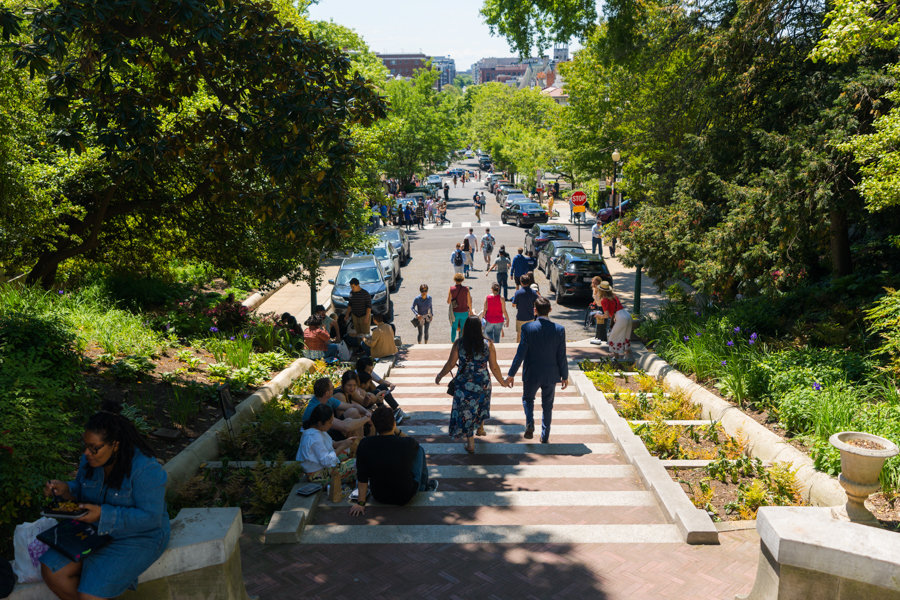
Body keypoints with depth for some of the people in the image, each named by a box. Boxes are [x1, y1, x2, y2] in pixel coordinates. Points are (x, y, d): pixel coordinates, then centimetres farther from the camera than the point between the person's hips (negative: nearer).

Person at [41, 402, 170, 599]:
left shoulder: (145, 469, -27)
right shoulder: (90, 458, -4)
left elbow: (150, 517, -27)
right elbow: (80, 490, 14)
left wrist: (103, 514, -34)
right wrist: (66, 490, -10)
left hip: (137, 537, -8)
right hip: (95, 531, 8)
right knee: (51, 570, -7)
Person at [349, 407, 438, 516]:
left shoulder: (364, 445, -19)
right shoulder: (407, 443, -23)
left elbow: (362, 477, -12)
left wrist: (360, 503, -4)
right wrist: (397, 431, -4)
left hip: (379, 497, 2)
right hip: (406, 497, -2)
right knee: (420, 450, 15)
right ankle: (424, 486, 37)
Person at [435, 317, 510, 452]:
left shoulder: (458, 344, -10)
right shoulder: (487, 344, -9)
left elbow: (450, 364, -5)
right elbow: (494, 367, -5)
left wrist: (440, 376, 11)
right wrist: (502, 381, 10)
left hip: (464, 383, -2)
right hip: (483, 383, 2)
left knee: (465, 411, 10)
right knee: (481, 405, 29)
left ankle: (471, 444, 15)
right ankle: (481, 428, 51)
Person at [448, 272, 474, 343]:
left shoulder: (451, 289, -11)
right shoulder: (466, 289, -10)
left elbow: (448, 301, -10)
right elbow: (469, 301, -6)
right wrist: (470, 310, 8)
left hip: (455, 312, 0)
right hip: (464, 312, 0)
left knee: (453, 327, 17)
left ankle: (452, 341, 20)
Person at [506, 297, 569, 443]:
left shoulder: (528, 328, -15)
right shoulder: (559, 329, -10)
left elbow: (520, 353, -13)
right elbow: (562, 356, -6)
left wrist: (511, 374, -4)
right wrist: (565, 376, 7)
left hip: (532, 374, -1)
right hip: (551, 375, 2)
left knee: (527, 398, 22)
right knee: (547, 406, 17)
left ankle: (530, 423, -1)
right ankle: (545, 437, 22)